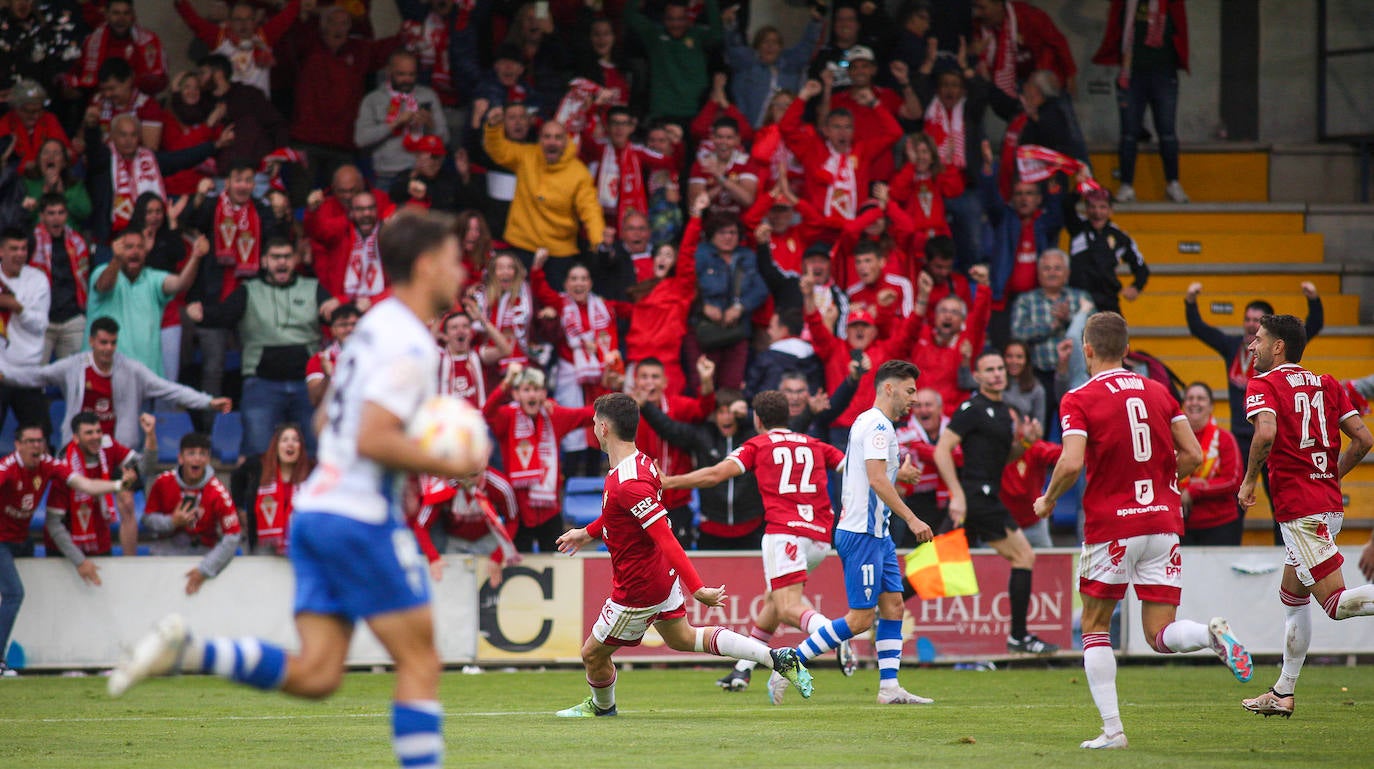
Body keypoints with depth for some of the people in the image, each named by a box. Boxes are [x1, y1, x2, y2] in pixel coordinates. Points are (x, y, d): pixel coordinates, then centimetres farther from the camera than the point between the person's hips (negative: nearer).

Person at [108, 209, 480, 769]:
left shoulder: (376, 325, 17)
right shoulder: (410, 344, -13)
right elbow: (373, 440, -23)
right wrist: (447, 467, -13)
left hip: (316, 509, 9)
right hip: (361, 518, -9)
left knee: (314, 675, 3)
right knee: (420, 662, -2)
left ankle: (186, 650, -8)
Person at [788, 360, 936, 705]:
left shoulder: (871, 423, 18)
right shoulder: (877, 424, -14)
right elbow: (877, 480, -22)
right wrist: (911, 518, -22)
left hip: (876, 533, 11)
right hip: (862, 533, -11)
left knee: (893, 604, 5)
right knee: (861, 618, -10)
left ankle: (889, 686, 3)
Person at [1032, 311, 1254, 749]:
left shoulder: (1080, 400, -5)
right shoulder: (1158, 392, 10)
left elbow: (1071, 463, -18)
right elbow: (1192, 455, 7)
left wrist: (1048, 501, 0)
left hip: (1110, 526, -4)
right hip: (1163, 522, 4)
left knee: (1094, 628, 12)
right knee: (1160, 636, 5)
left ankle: (1112, 729, 3)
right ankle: (1212, 634, -27)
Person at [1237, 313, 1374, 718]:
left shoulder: (1263, 385, -5)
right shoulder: (1327, 385, 13)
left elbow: (1266, 432, -24)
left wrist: (1249, 481, -10)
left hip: (1299, 509, -8)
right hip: (1329, 503, 8)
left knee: (1336, 602, -10)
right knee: (1292, 596, 19)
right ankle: (1283, 693, 22)